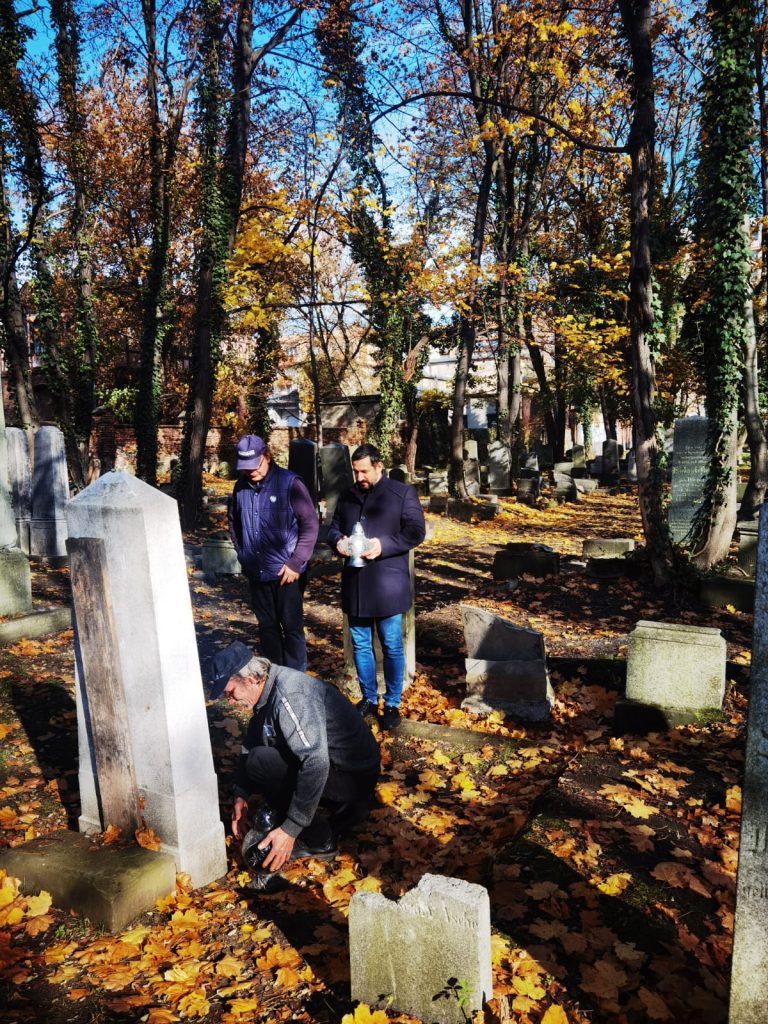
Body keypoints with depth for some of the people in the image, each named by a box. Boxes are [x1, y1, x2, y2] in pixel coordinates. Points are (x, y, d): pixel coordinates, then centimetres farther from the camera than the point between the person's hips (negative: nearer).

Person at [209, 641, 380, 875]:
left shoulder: (290, 695, -27)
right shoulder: (268, 690, 2)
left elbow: (316, 763, -35)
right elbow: (251, 745, 13)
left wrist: (289, 830, -31)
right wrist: (241, 796, 4)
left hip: (354, 777, -10)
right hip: (333, 763, 10)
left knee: (260, 763, -20)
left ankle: (317, 840, -5)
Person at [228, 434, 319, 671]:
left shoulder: (289, 483, -13)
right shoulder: (241, 487, 3)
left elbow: (311, 524, -12)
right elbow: (234, 524, 18)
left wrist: (296, 562, -14)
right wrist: (242, 554, 11)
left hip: (286, 573, -5)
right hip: (256, 572, 5)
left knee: (292, 627, 4)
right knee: (266, 626, 16)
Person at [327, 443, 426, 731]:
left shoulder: (402, 493, -3)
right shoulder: (348, 496, 12)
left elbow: (416, 531, -8)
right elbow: (333, 527, 20)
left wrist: (384, 545, -21)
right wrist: (337, 541, -5)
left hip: (387, 585, -5)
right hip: (355, 583, 5)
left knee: (392, 646, 4)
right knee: (360, 644, 14)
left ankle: (392, 704, 19)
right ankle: (368, 699, 30)